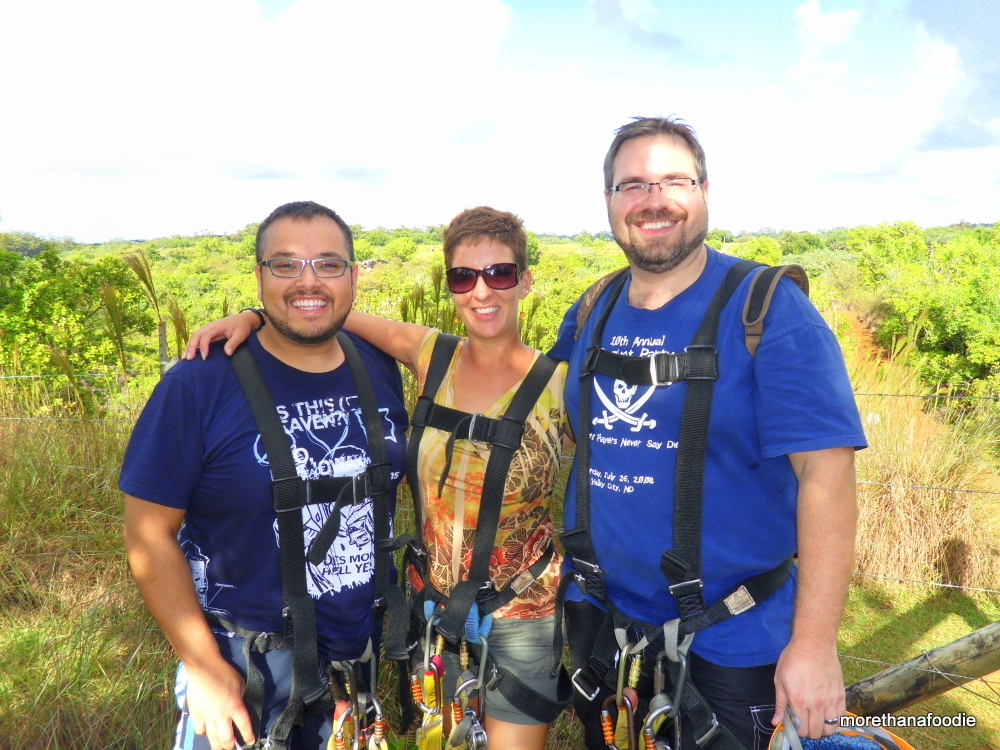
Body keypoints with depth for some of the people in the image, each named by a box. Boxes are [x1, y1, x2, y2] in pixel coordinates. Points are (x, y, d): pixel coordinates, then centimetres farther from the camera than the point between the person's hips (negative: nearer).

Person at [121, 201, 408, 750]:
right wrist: (202, 665, -15)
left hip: (364, 648, 4)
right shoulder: (199, 385, -15)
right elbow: (149, 534, -12)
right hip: (245, 664, -4)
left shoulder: (381, 371, -2)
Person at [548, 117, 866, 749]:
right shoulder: (588, 316, 2)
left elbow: (826, 470, -19)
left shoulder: (770, 310, -15)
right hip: (601, 620, 5)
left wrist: (815, 644, -21)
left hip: (731, 643, -4)